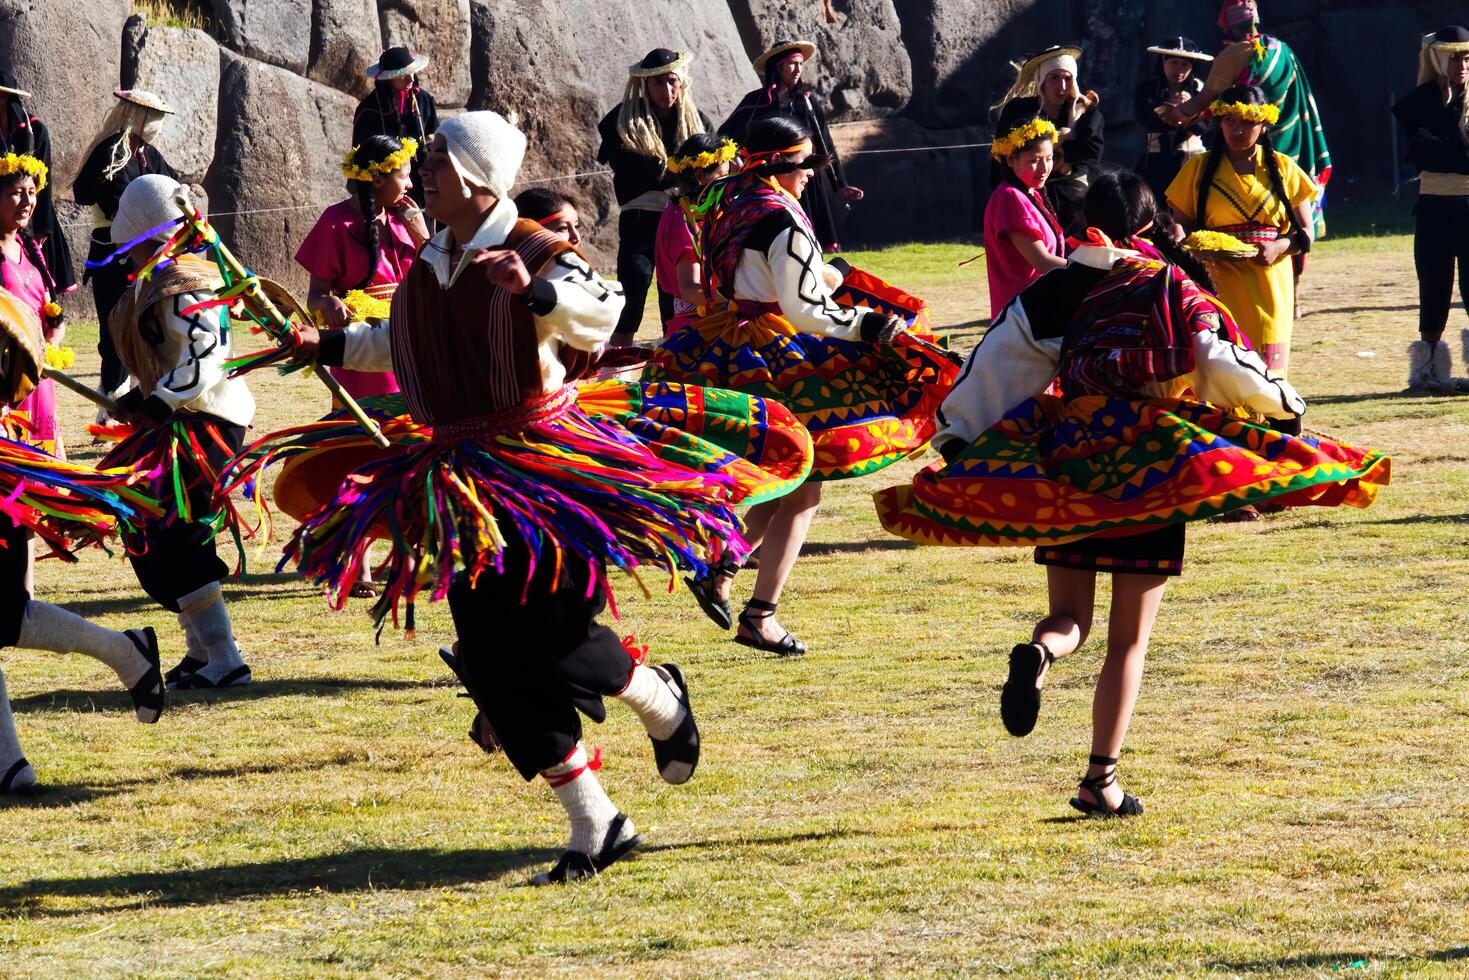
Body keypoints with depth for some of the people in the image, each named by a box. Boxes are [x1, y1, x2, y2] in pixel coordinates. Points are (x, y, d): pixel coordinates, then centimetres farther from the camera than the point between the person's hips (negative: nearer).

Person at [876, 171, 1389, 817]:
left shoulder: (1056, 290, 4)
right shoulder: (1173, 291, -1)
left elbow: (995, 364, 4)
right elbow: (1224, 368, -4)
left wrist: (955, 438, 15)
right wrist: (1281, 400, 15)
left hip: (1066, 463, 1)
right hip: (1153, 470, -1)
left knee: (1069, 618, 12)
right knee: (1129, 640, 8)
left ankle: (1041, 651, -27)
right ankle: (1101, 778, 1)